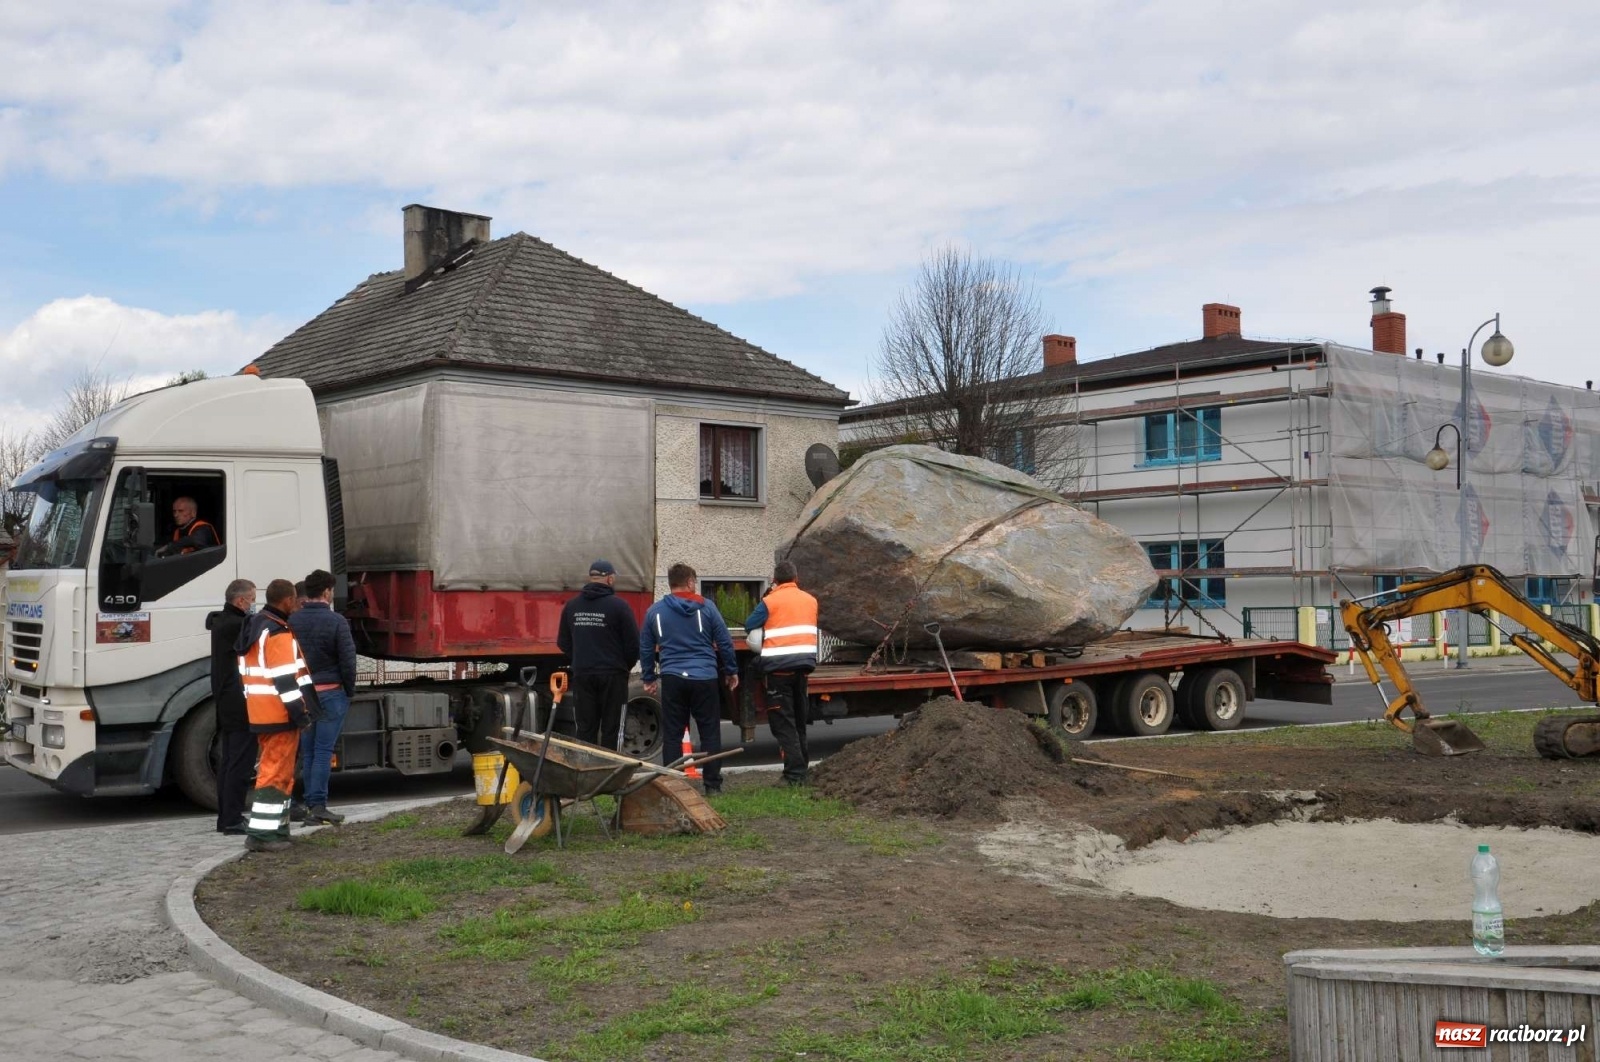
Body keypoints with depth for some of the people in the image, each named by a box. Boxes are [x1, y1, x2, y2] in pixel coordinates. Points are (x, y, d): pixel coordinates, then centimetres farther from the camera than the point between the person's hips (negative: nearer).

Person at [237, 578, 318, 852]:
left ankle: (275, 826, 26)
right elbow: (285, 678, -22)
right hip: (280, 714, -10)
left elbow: (247, 671, 20)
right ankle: (261, 833, -8)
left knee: (271, 768, 19)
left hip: (260, 713, 10)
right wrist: (301, 712, -19)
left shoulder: (255, 628, 14)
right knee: (276, 773, -7)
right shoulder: (279, 634, -17)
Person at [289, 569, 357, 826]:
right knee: (323, 751, -3)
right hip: (331, 693, -5)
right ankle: (317, 805, -4)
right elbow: (348, 660, -11)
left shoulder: (293, 621, 4)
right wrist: (350, 691, 3)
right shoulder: (336, 621, -11)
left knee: (307, 751, 11)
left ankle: (310, 805, 14)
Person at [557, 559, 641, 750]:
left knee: (585, 729, 9)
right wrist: (626, 666, 9)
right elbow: (633, 643, -9)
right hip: (612, 676, -4)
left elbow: (563, 642, 13)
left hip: (582, 675, 4)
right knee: (611, 730, 2)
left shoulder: (572, 606, 6)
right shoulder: (618, 605, -10)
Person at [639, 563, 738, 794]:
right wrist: (731, 671, 13)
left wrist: (649, 678, 23)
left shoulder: (654, 611, 7)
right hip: (704, 678, -1)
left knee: (671, 734, 7)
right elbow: (725, 642, 3)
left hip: (672, 679, 1)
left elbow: (646, 649, 13)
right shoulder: (706, 607, 1)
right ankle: (712, 784, 6)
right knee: (710, 732, 6)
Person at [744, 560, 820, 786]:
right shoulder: (810, 600, 11)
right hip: (803, 663, 5)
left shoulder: (770, 602, -5)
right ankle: (802, 766, 26)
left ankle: (795, 774, -9)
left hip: (778, 667, -5)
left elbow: (750, 625, -3)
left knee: (783, 723, -2)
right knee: (799, 719, 19)